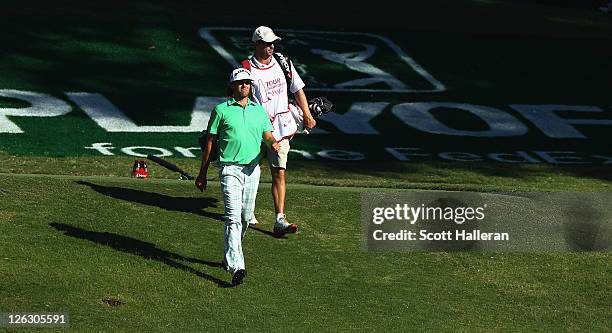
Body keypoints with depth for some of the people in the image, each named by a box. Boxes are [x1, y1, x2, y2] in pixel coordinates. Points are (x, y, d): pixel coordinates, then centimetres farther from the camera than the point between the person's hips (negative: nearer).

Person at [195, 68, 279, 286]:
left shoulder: (258, 110, 14)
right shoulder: (221, 110, 3)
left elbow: (267, 135, 9)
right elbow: (210, 142, 6)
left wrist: (273, 143, -17)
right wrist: (202, 174, 7)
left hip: (253, 169, 5)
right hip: (230, 168, -4)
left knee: (245, 217, 11)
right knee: (233, 217, -15)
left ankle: (230, 257, 31)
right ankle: (236, 267, -24)